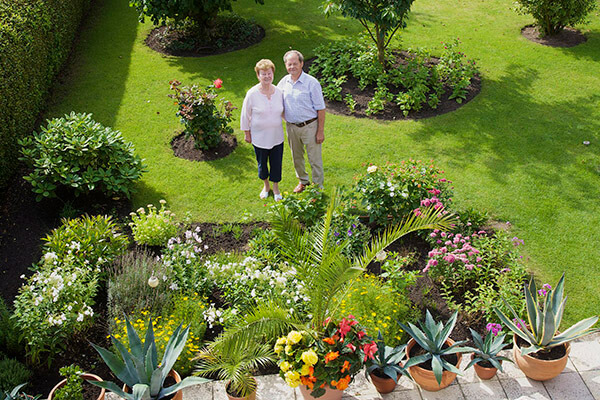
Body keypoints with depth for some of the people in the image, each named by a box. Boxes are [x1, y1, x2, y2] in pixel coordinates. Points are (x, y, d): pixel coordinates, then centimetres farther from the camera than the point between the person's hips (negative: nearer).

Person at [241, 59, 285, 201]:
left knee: (276, 163, 11)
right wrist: (246, 133, 0)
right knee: (262, 163, 15)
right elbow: (245, 115, -5)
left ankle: (276, 188, 33)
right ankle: (266, 186, 40)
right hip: (259, 137, -2)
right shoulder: (252, 94, -14)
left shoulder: (278, 92, -3)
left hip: (277, 136, 3)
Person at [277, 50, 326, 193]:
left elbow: (321, 109, -12)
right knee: (297, 157, 20)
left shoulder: (312, 83, -15)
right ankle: (303, 180, 42)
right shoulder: (283, 82, 0)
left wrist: (321, 131, -13)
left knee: (315, 159, 4)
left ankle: (318, 186, 20)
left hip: (310, 126, -5)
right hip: (291, 126, 5)